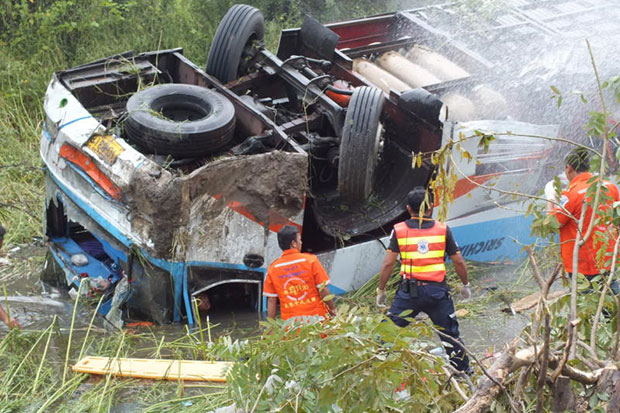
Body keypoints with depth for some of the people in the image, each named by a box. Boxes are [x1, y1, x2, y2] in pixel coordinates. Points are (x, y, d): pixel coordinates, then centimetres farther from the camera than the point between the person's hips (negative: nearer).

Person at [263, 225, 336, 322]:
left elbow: (271, 301, 3)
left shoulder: (272, 268, 2)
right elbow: (323, 290, -5)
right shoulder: (310, 260, -4)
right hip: (315, 316, -2)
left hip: (289, 321, 2)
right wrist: (332, 309, 9)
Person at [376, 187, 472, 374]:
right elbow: (459, 262, 6)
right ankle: (463, 370, 26)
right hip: (437, 290, 1)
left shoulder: (399, 230, 0)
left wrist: (381, 290, 7)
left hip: (409, 291, -1)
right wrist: (465, 285, 21)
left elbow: (388, 263, -3)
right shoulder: (443, 229, 2)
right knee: (449, 332, 16)